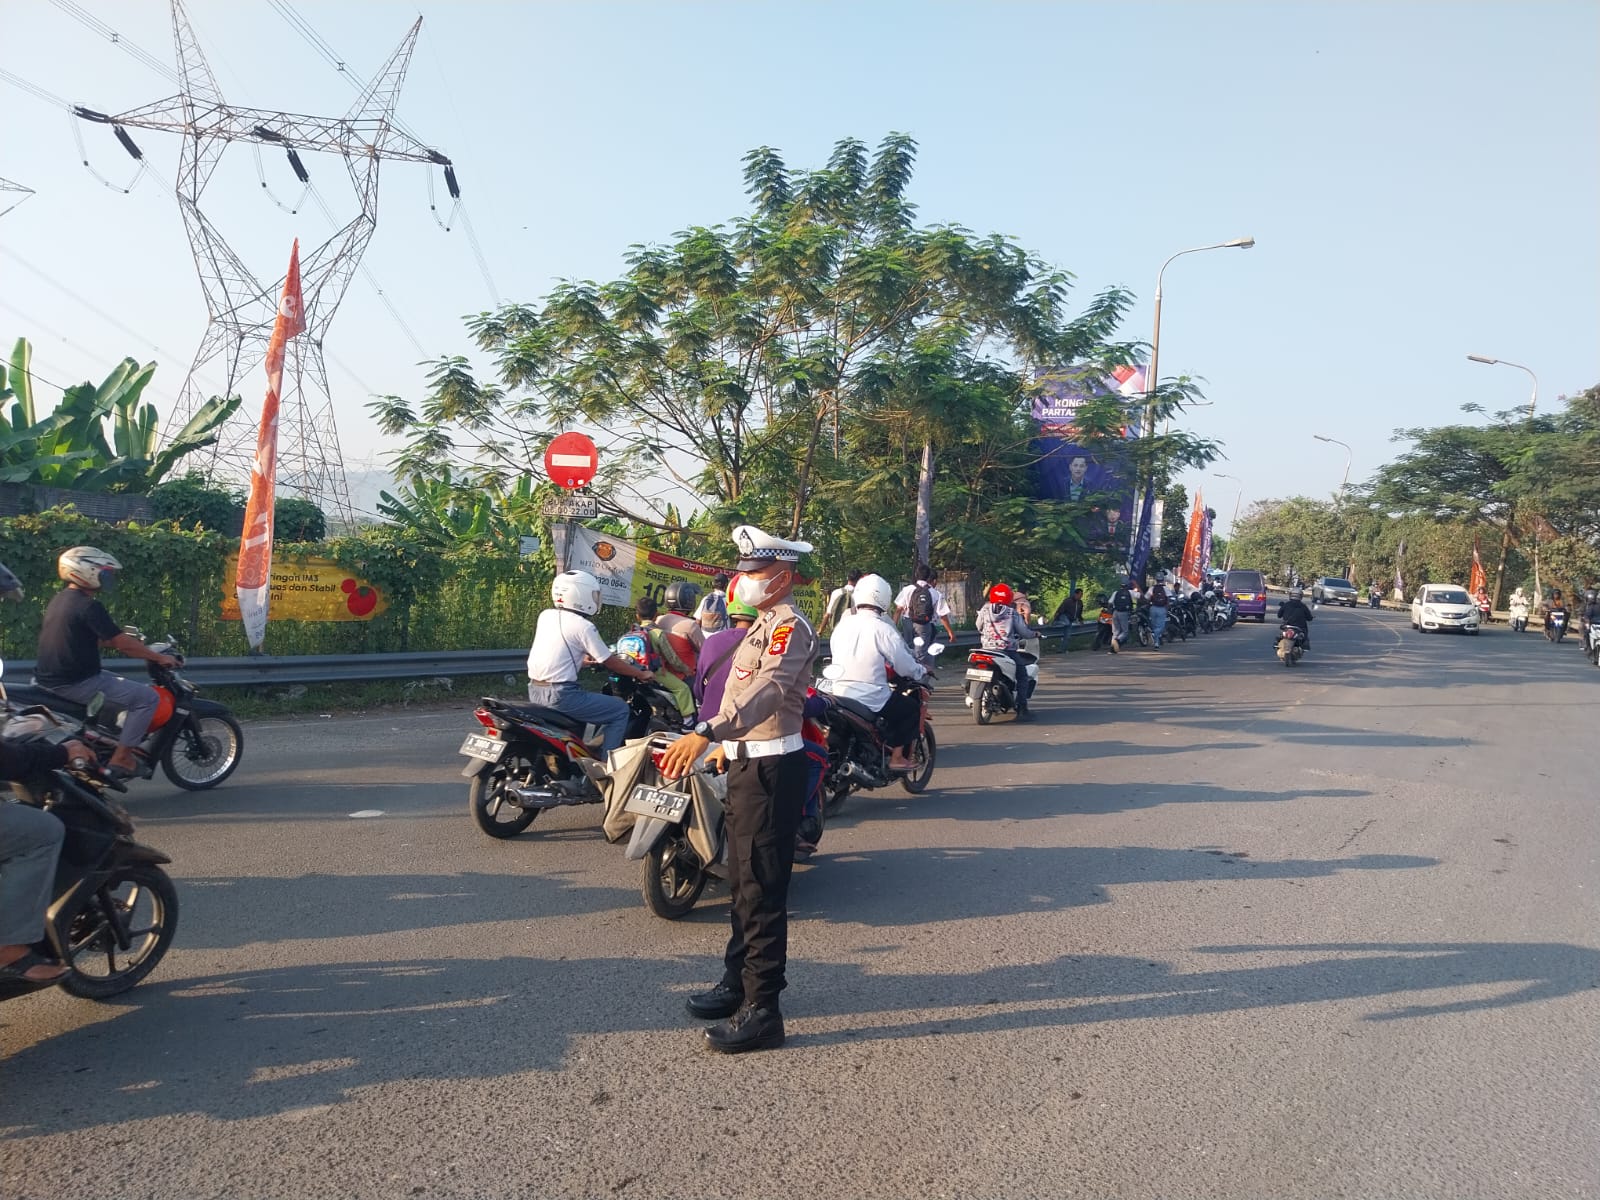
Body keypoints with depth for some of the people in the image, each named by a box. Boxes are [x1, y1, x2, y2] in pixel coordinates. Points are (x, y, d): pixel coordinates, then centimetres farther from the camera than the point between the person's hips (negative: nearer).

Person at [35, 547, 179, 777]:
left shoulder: (59, 600, 13)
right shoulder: (89, 606, -17)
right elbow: (121, 642, -17)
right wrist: (159, 657, -7)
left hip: (48, 680, 10)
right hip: (75, 684, -10)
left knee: (119, 683, 32)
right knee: (147, 697, -8)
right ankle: (121, 756, -7)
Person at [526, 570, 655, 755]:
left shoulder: (545, 616, 9)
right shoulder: (583, 626, -12)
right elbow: (610, 662, -7)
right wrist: (641, 674, 6)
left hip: (535, 690, 9)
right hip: (560, 694, -9)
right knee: (620, 710, 1)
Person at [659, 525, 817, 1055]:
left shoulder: (790, 626, -17)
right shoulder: (765, 622, 16)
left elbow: (768, 689, -35)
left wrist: (706, 732, -45)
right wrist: (728, 743, 33)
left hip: (771, 769, -10)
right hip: (748, 762, 10)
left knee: (762, 891, -6)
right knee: (742, 882, 19)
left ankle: (762, 1011, 2)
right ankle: (739, 981, 33)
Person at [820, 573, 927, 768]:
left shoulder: (842, 625, 4)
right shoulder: (883, 629, -15)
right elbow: (905, 666, -10)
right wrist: (922, 670, 13)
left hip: (838, 694, 7)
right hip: (871, 700, -7)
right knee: (912, 707, 16)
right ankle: (897, 757, 11)